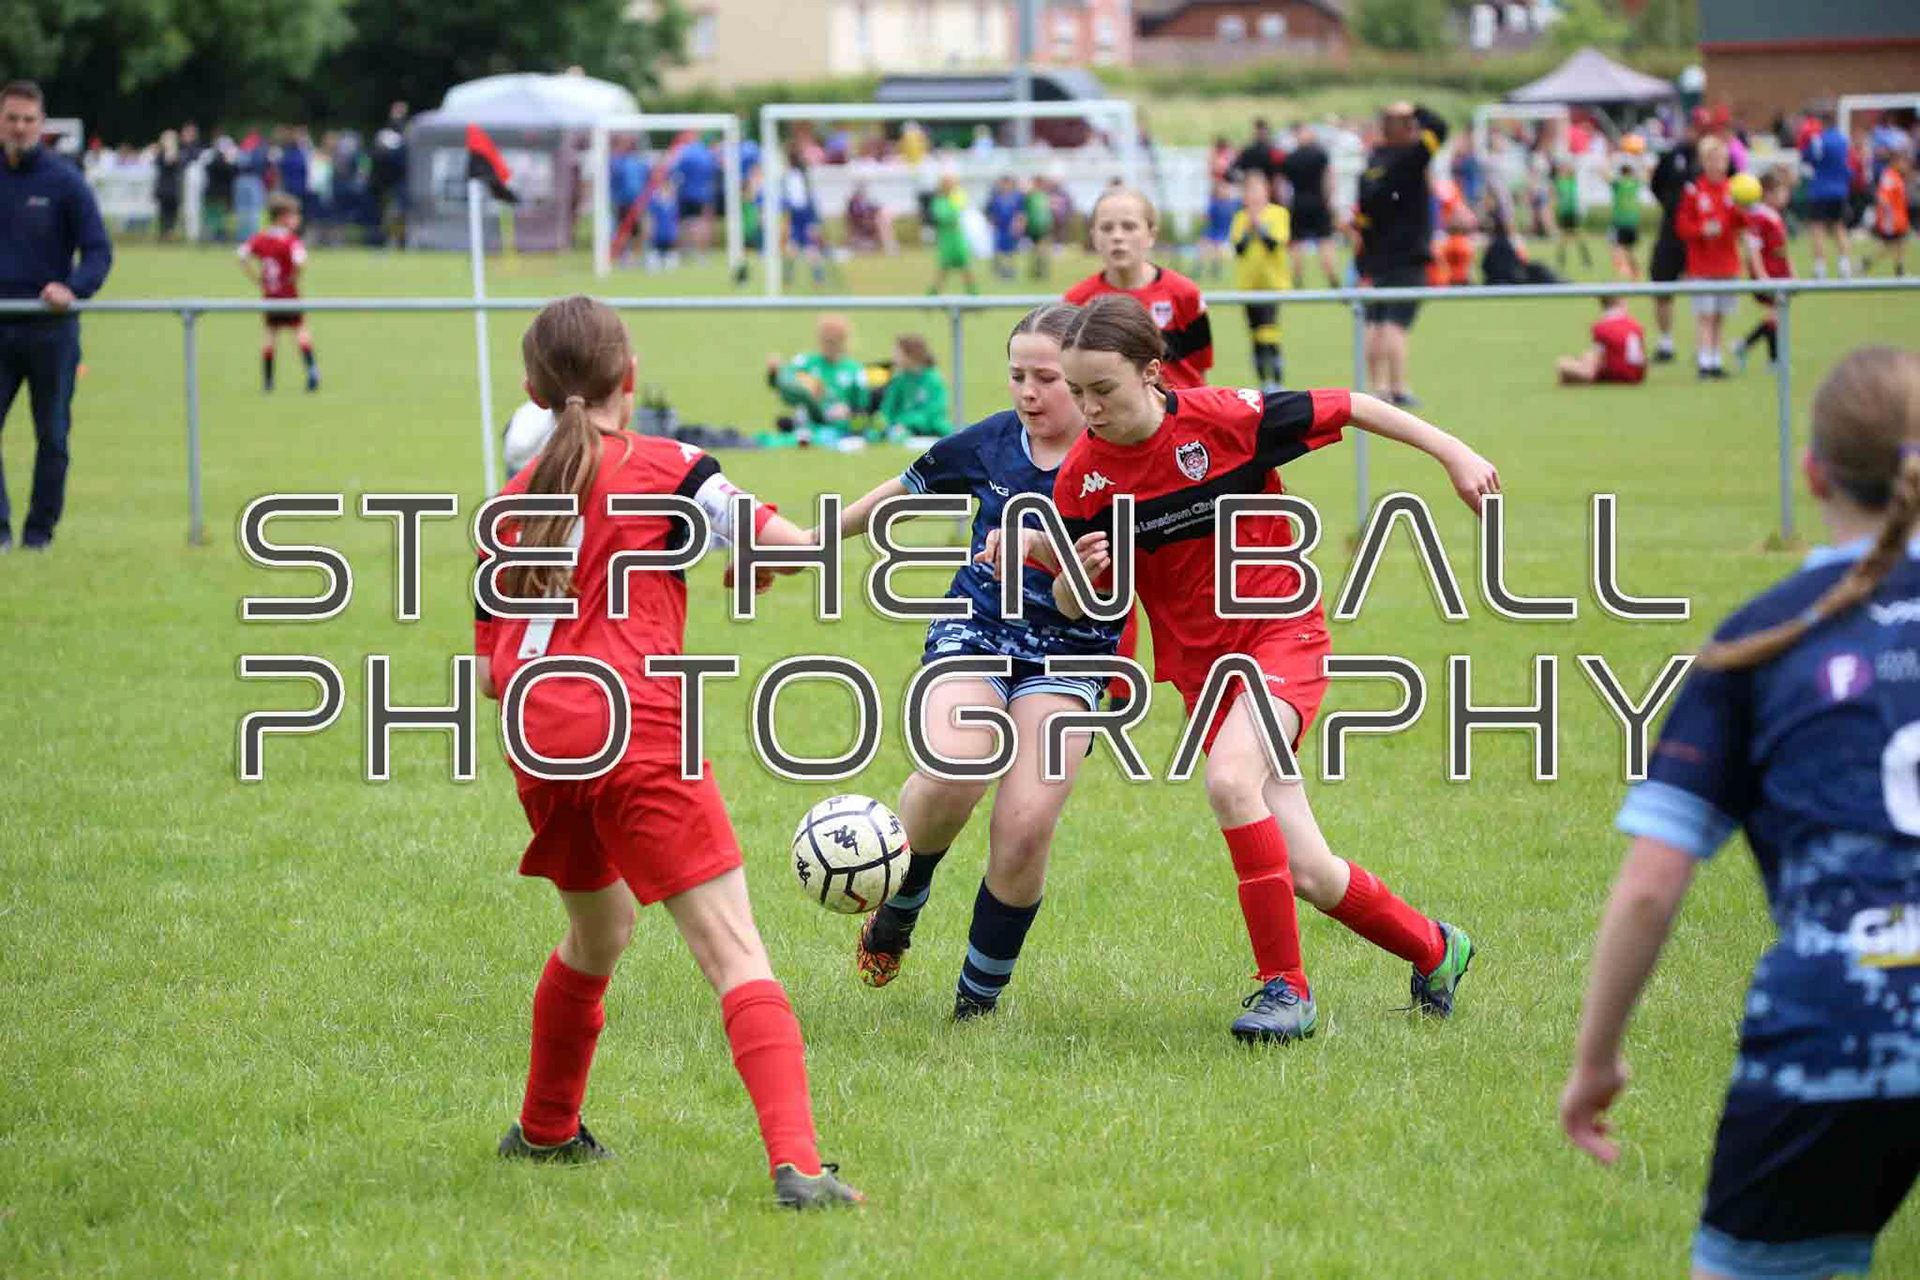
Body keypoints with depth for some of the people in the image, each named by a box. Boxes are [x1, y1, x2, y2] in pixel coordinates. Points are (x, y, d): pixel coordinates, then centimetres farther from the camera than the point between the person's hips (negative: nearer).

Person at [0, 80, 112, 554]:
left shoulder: (65, 181, -4)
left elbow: (98, 250, -5)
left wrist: (73, 288, -24)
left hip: (50, 328, -2)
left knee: (52, 435, 5)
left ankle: (40, 530, 15)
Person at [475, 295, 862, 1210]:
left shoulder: (512, 499, 16)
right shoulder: (662, 468, 0)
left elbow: (488, 673, 17)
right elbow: (791, 548, -7)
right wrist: (756, 560, 15)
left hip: (540, 745, 6)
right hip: (637, 732, -6)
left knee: (597, 932, 30)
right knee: (735, 953, -10)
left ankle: (545, 1130, 46)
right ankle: (796, 1163, -25)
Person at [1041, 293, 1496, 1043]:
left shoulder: (1224, 418, -17)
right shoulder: (1081, 478, -7)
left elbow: (1349, 409, -5)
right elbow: (1073, 607, 2)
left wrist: (1454, 456, -4)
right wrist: (1079, 575, -21)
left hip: (1282, 633, -4)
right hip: (1200, 664, 4)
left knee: (1229, 781, -32)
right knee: (1309, 874, 1)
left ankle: (1286, 987, -20)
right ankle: (1433, 952, 30)